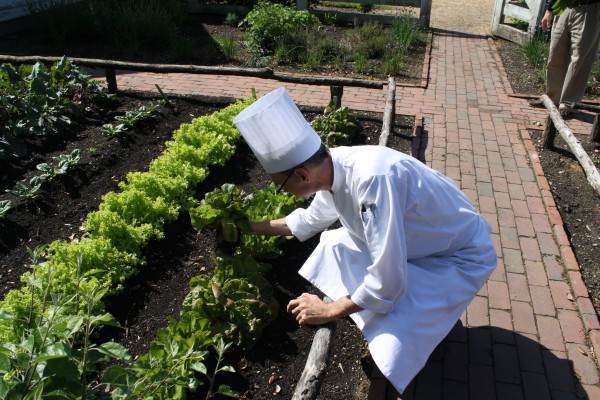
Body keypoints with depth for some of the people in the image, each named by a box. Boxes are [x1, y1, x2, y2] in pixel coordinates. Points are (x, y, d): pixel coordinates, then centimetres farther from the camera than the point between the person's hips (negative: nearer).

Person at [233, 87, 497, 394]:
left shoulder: (372, 179, -37)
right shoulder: (331, 166, -10)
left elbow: (386, 282, -33)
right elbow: (310, 219, 13)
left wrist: (328, 311, -18)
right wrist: (253, 227, 16)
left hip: (458, 259, -8)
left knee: (390, 355, -25)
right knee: (332, 243, 10)